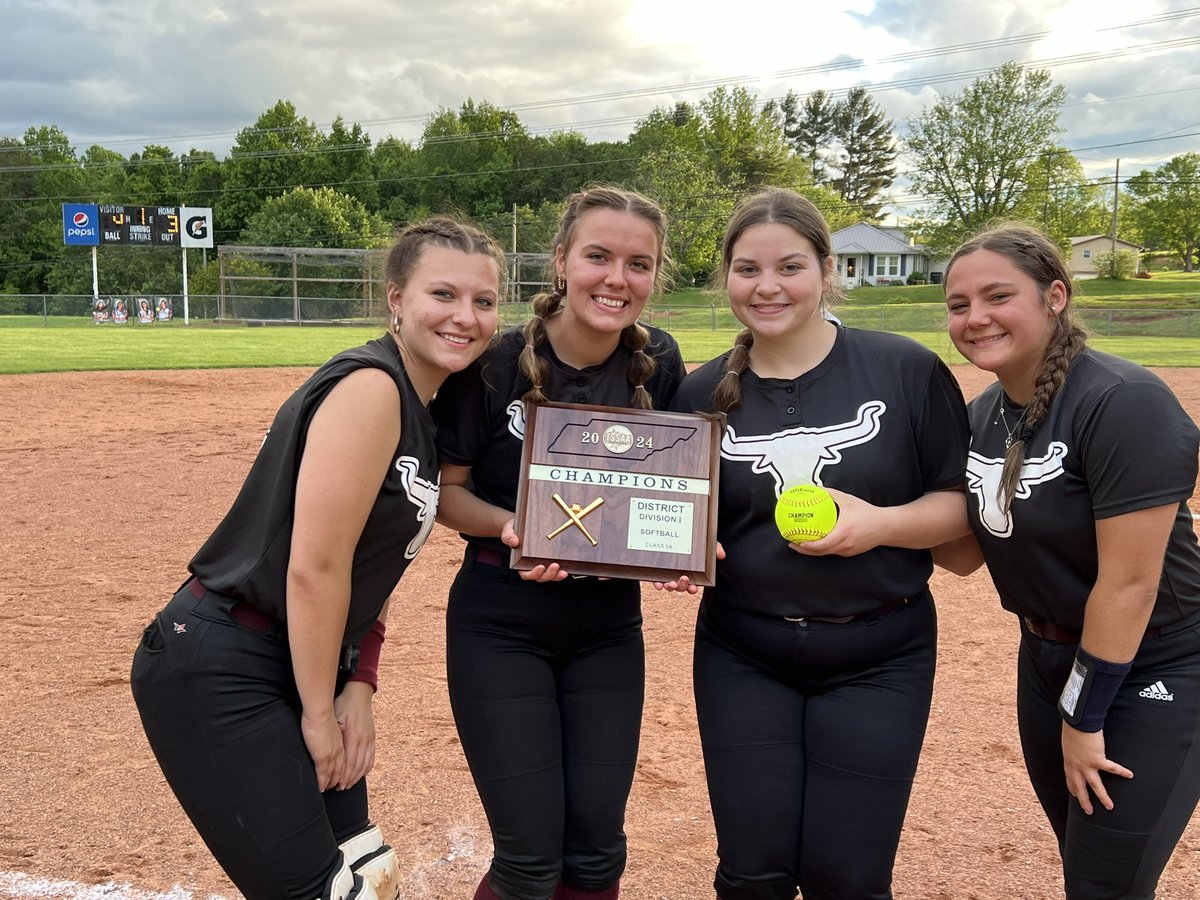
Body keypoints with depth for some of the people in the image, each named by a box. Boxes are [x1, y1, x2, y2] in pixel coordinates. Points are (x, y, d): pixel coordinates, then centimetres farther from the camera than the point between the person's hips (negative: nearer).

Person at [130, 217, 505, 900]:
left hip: (298, 666, 9)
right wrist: (319, 713, -13)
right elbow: (314, 567, -22)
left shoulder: (422, 412, 9)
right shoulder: (369, 387, -20)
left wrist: (359, 687, 1)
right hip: (218, 673, -9)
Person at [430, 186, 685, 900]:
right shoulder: (498, 359, -15)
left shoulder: (660, 363, -4)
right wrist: (510, 526, -26)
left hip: (610, 626, 3)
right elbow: (445, 489, -6)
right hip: (500, 625, -3)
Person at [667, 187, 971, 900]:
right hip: (742, 658, 2)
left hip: (877, 659, -2)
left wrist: (881, 523, -21)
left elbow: (962, 501, -3)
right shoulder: (703, 393, 1)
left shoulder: (907, 370, -8)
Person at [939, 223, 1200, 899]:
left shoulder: (1124, 402, -24)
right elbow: (967, 554, 3)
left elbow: (1129, 581, -24)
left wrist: (1083, 716, -17)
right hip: (1048, 658, 7)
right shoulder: (985, 414, 0)